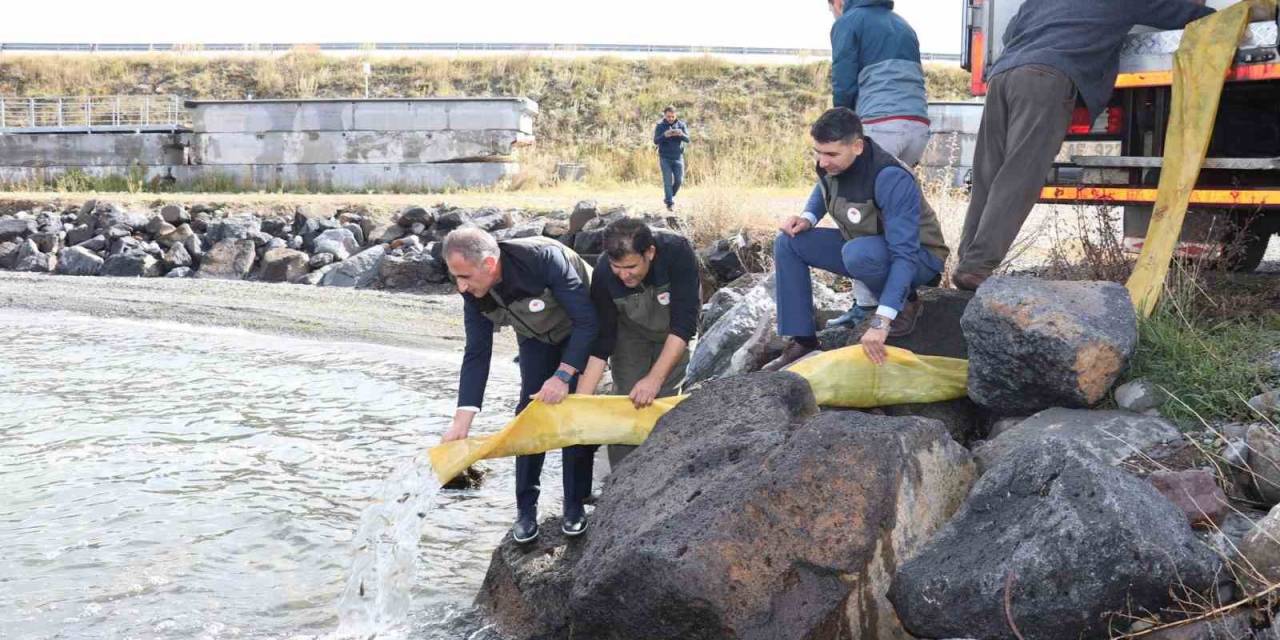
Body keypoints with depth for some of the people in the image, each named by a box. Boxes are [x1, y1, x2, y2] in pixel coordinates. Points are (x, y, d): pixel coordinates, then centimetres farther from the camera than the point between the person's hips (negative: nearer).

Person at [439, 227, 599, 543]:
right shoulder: (474, 292, -22)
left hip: (580, 334, -4)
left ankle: (575, 505, 5)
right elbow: (477, 354, -15)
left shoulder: (545, 259, -41)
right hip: (536, 338, 4)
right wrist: (462, 419, -23)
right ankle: (526, 508, 4)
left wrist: (563, 375, -39)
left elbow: (586, 320, -34)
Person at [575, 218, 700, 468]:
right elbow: (600, 343, -23)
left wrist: (655, 379, -41)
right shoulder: (604, 273, -30)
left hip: (673, 333, -1)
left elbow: (683, 325, -35)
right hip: (631, 332, 1)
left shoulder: (677, 251, -37)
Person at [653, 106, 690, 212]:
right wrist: (664, 135, -31)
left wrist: (681, 134, -29)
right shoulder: (660, 126, -4)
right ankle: (669, 203, 2)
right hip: (665, 158, -2)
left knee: (679, 180, 1)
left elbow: (687, 139, -6)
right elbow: (655, 141, -11)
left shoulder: (681, 124, 0)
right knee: (668, 181, -5)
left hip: (678, 157, 2)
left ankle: (668, 198, 24)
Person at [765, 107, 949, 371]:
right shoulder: (832, 164, -11)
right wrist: (807, 218, -8)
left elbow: (904, 255, -39)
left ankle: (905, 303, -9)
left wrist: (880, 322, -46)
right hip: (862, 246, 7)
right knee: (788, 244, -7)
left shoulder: (891, 180, -34)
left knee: (858, 253, -39)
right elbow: (823, 190, 16)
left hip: (918, 257, -7)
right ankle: (802, 341, -7)